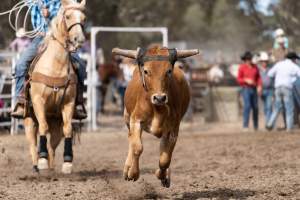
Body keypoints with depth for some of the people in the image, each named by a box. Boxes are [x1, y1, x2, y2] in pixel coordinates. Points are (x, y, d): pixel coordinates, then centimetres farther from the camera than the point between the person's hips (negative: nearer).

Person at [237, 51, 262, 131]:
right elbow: (239, 79, -4)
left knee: (255, 107, 5)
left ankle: (256, 126, 17)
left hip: (254, 89, 4)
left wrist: (259, 86, -7)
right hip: (246, 89, -4)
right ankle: (245, 126, -17)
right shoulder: (242, 67, -4)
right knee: (247, 106, -17)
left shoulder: (255, 67, 8)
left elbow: (258, 78, 8)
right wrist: (247, 80, -20)